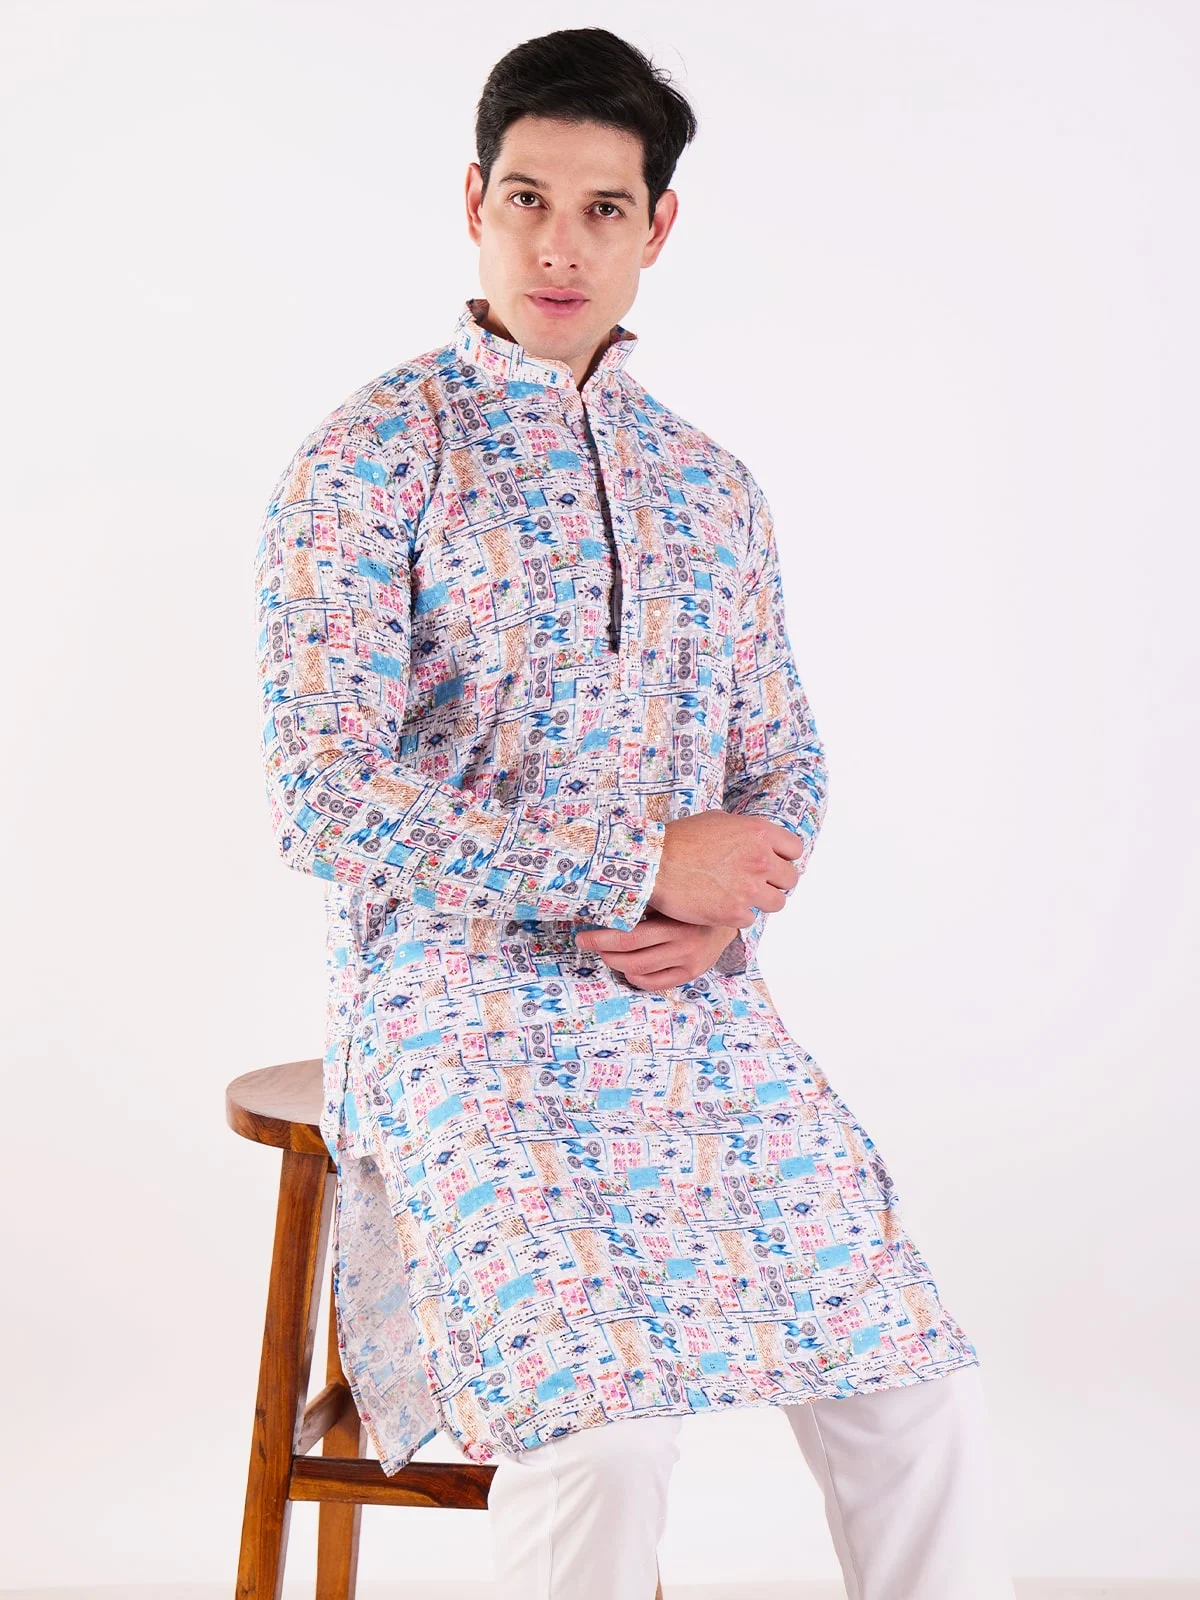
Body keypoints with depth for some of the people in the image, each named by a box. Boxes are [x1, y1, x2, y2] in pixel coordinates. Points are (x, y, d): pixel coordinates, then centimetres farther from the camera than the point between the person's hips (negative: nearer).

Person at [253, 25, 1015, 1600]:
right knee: (599, 1422, -25)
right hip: (459, 1002, -5)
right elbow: (326, 799, -12)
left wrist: (722, 915, -4)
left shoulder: (711, 487, 14)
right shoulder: (374, 454, -4)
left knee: (917, 1381, -9)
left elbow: (787, 761, 19)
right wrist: (641, 868, -15)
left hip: (693, 1005, 5)